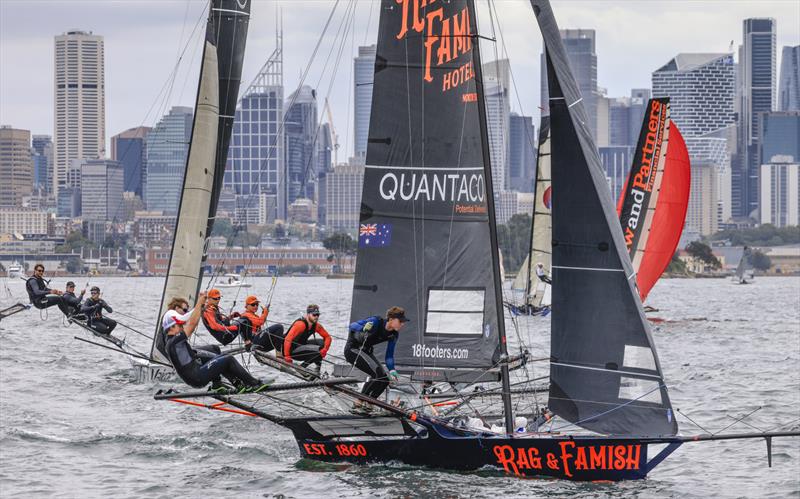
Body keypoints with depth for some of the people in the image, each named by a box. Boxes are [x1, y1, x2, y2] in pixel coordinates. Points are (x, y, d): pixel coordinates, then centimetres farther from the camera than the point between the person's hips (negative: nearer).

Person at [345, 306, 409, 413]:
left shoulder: (393, 335, -4)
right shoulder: (376, 322, -24)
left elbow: (389, 355, 1)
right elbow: (352, 326, -28)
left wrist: (392, 370, -16)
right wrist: (364, 328, -50)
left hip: (365, 352, 8)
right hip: (353, 349, -8)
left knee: (384, 379, -1)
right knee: (377, 372, -24)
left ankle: (366, 405, 8)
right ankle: (359, 404, -20)